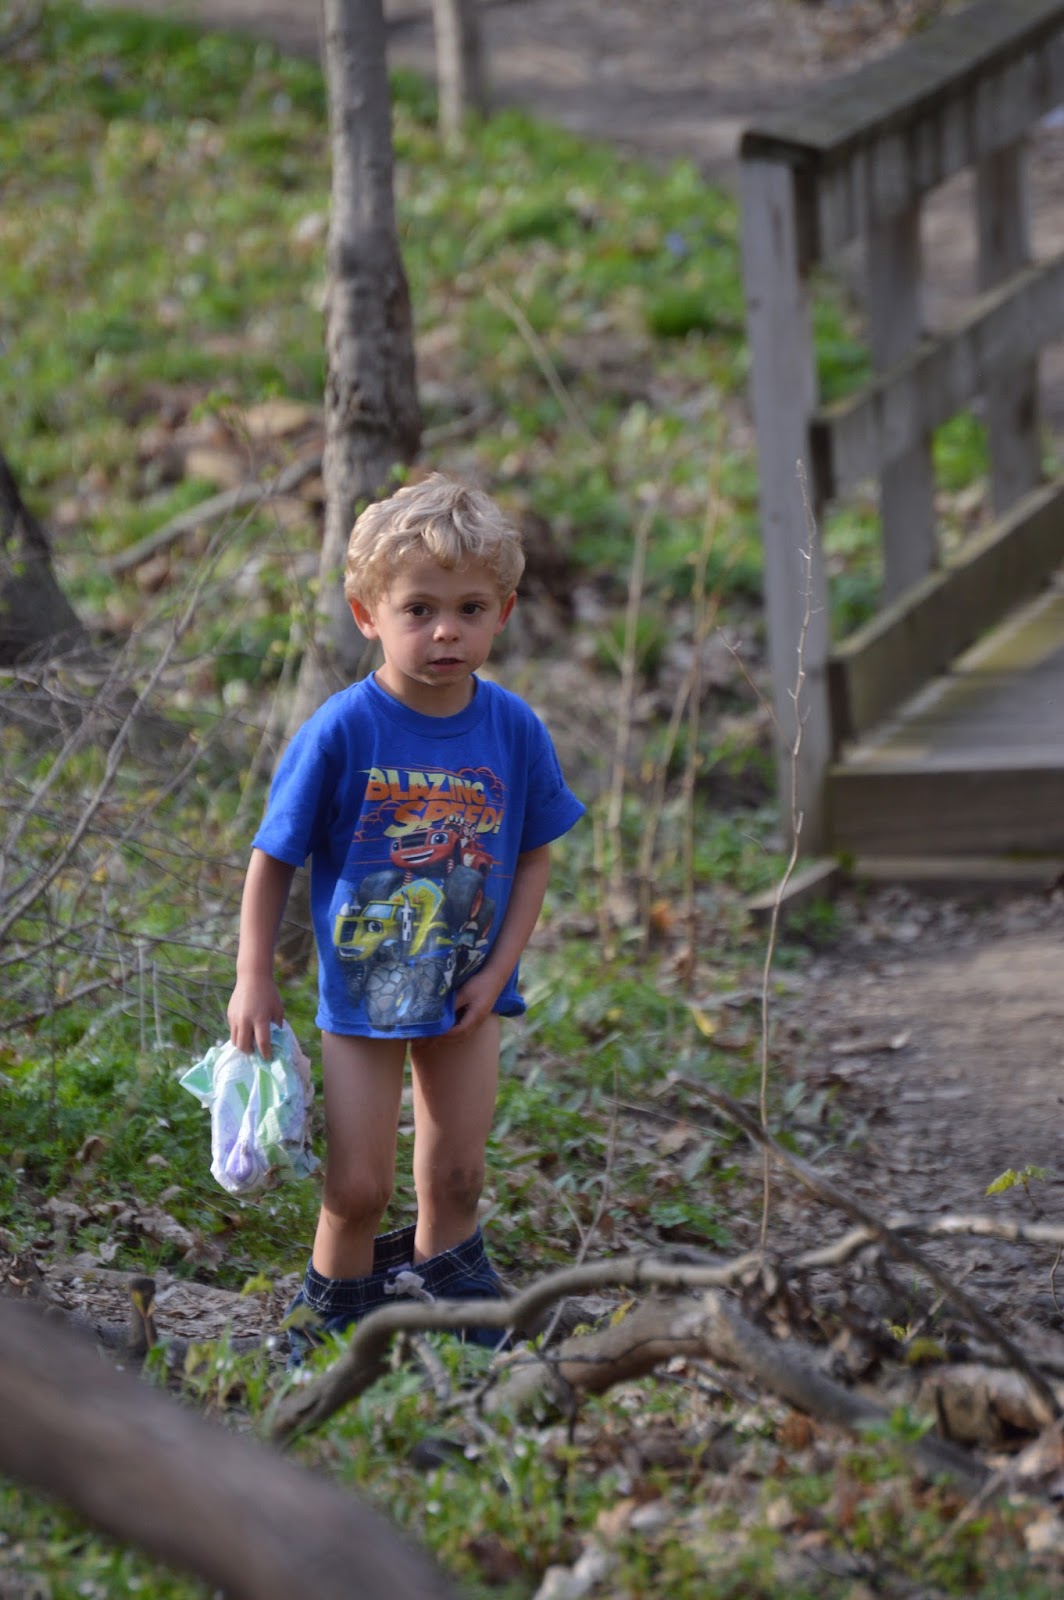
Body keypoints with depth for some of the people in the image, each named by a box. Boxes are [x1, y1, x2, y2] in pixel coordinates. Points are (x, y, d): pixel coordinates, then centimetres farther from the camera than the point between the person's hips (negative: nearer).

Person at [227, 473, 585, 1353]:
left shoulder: (513, 730, -9)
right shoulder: (343, 731, -18)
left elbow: (534, 854, 2)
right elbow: (274, 858, -9)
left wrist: (499, 968, -6)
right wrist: (254, 980, -9)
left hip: (467, 992, 3)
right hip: (361, 988, -2)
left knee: (457, 1175, 12)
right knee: (359, 1187, 2)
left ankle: (441, 1283, 37)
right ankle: (334, 1314, 26)